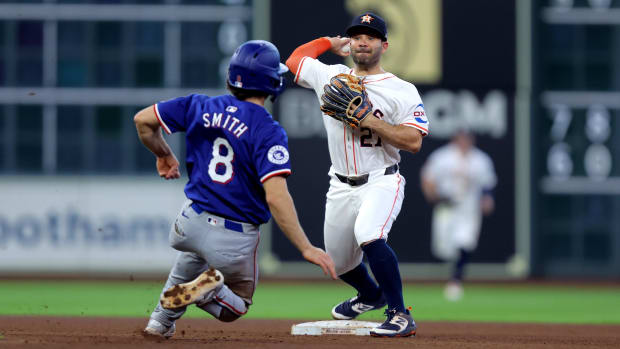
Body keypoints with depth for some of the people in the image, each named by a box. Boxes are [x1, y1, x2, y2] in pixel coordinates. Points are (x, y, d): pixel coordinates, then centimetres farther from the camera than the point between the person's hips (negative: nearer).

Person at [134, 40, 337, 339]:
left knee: (193, 253, 41)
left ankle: (162, 320, 25)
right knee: (234, 308, 20)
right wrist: (306, 248, -25)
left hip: (190, 224, 5)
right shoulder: (268, 133, -17)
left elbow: (143, 120, 5)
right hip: (235, 241, -5)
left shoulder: (201, 107, -1)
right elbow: (276, 197, -27)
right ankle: (209, 290, -15)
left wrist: (163, 155, 23)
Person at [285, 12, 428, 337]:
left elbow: (413, 141, -15)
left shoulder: (402, 91, -6)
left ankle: (400, 316, -28)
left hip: (381, 182, -6)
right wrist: (331, 41, 26)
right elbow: (294, 59, 23)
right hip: (341, 186, 6)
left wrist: (371, 121, -21)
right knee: (339, 261, 15)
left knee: (368, 235, -34)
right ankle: (370, 295, 50)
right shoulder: (331, 77, 6)